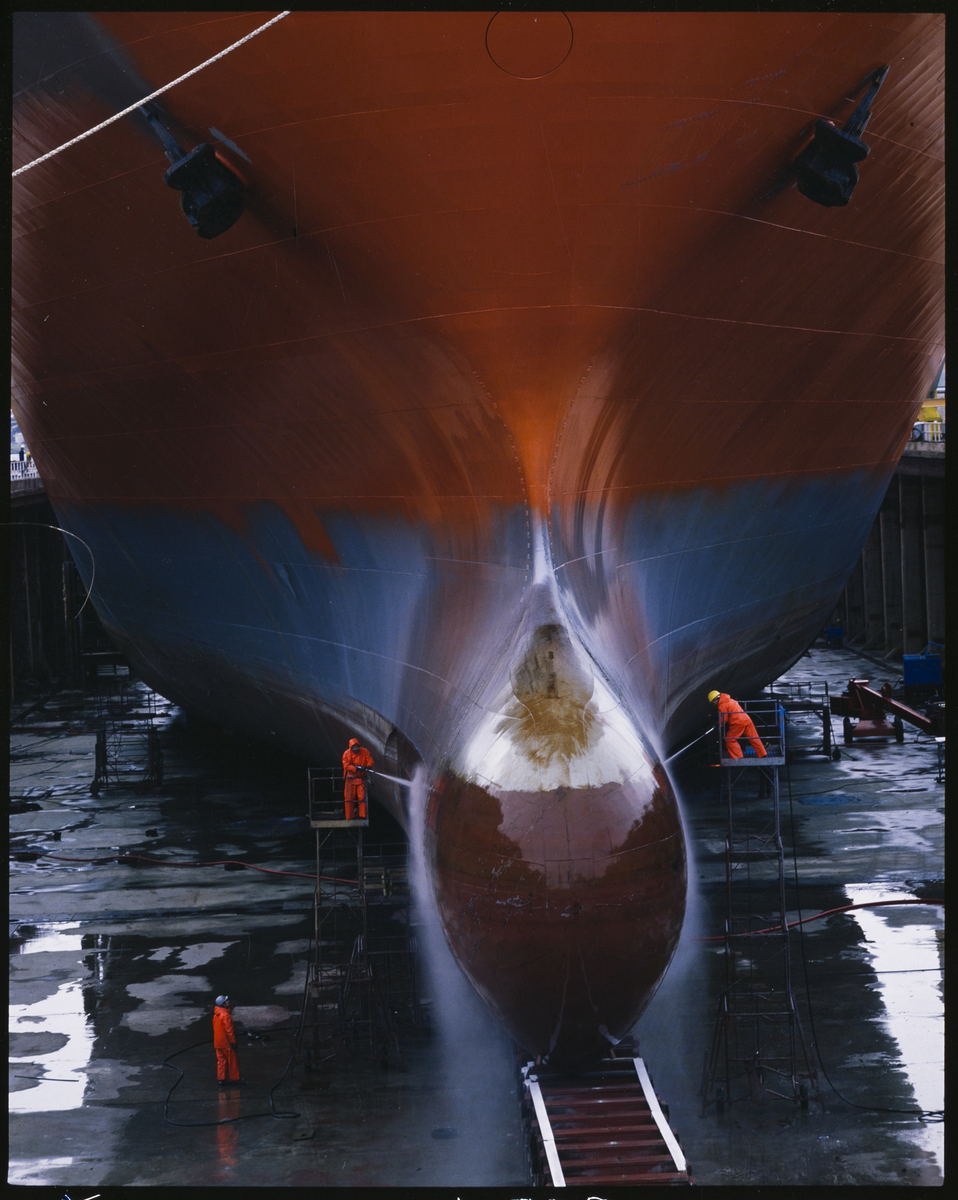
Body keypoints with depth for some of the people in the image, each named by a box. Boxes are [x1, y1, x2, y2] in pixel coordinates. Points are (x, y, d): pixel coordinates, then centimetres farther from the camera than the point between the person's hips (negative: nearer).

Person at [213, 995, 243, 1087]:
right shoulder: (225, 1015, -23)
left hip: (218, 1043, 8)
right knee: (232, 1061, 7)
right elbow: (229, 1030, -22)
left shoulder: (216, 1015, 6)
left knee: (221, 1060, 12)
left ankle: (221, 1079, 12)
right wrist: (233, 1041, -14)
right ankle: (235, 1078, 17)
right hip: (227, 1043, -8)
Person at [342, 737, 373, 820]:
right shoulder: (346, 753, -5)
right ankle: (349, 817, 9)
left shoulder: (364, 751, -1)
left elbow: (370, 761, 0)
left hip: (361, 778, 1)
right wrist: (356, 768, -22)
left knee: (362, 797, -4)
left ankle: (363, 816, 1)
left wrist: (366, 767, -21)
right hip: (350, 778, 0)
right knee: (349, 797, 2)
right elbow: (346, 766, -11)